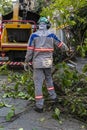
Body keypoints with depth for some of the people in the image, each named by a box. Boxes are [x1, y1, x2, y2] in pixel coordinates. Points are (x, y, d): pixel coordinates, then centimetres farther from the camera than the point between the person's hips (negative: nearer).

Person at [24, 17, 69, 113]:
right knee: (48, 78, 26)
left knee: (38, 82, -1)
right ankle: (53, 96, 33)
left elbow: (30, 50, -5)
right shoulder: (51, 35, 2)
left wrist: (26, 61, 6)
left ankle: (39, 106, -2)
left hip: (37, 62, -3)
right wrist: (67, 49, 34)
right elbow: (60, 44, 15)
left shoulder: (34, 35, -4)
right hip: (48, 62, 3)